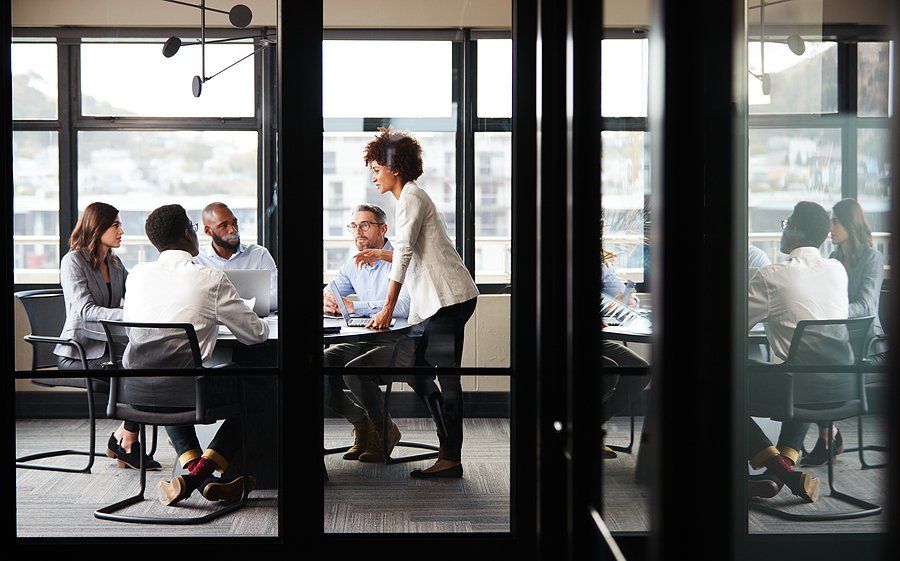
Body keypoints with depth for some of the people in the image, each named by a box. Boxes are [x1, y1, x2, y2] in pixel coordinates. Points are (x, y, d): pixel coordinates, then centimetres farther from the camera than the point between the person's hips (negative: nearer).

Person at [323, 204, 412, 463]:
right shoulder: (354, 264, 14)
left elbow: (404, 305, -26)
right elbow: (328, 294, 19)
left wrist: (354, 306, -26)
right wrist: (326, 303, -9)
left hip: (401, 343, -7)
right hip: (364, 341, 7)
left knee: (354, 370, -32)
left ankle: (385, 430, -6)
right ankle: (361, 423, 3)